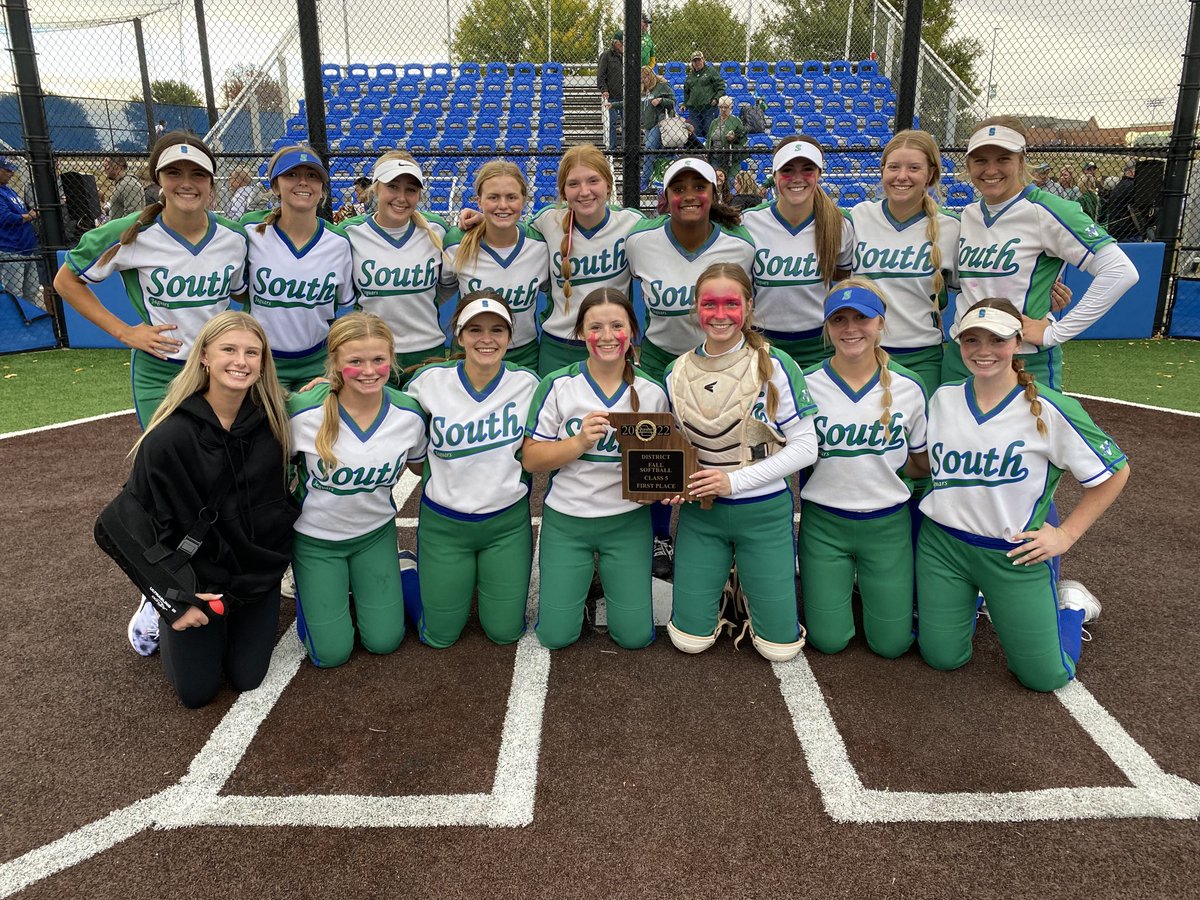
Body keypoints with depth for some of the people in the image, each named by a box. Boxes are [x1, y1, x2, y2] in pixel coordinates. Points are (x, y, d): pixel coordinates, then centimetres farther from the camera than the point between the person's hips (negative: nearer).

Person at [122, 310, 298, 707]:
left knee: (247, 679, 11)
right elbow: (146, 525, -15)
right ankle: (160, 615, 33)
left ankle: (233, 622, 40)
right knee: (196, 693, 9)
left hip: (258, 571, 3)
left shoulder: (273, 420, -12)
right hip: (195, 580, -3)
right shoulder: (169, 437, -22)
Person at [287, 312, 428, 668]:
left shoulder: (409, 413, -16)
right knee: (331, 653, 5)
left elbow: (421, 465, 6)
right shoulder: (303, 412, -26)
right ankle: (307, 591, 33)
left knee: (384, 641, 7)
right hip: (316, 538, -2)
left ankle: (367, 583, 36)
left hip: (375, 532, 2)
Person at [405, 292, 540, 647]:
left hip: (508, 521, 1)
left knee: (505, 632, 8)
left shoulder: (526, 382, -9)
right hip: (444, 522, 0)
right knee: (440, 635, 10)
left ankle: (484, 576, 37)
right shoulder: (430, 381, -12)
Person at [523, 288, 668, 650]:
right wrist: (580, 441, -23)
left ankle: (611, 576, 33)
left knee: (635, 636, 4)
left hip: (628, 522, 1)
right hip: (565, 520, -1)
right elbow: (530, 458, -8)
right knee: (556, 635, 3)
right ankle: (580, 576, 32)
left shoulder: (651, 392, -2)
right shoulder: (558, 385, -8)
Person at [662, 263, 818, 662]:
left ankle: (752, 589, 33)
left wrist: (734, 481, -19)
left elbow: (806, 447, -12)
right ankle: (719, 580, 35)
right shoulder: (677, 372, -1)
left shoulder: (774, 366, -12)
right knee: (690, 639, 6)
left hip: (764, 512, -2)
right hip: (700, 513, 3)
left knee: (779, 646, 4)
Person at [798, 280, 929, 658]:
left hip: (888, 523, 1)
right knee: (829, 640, 4)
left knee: (891, 644, 6)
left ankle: (868, 581, 35)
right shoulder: (807, 385, -10)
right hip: (824, 522, -1)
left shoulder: (908, 386, -6)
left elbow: (923, 464, 3)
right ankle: (838, 580, 34)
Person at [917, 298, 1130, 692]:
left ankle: (1070, 605, 32)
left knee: (1043, 676, 4)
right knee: (941, 658, 8)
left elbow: (1115, 472, -5)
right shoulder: (943, 398, -2)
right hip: (941, 544, 3)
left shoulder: (1049, 410, -14)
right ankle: (970, 601, 37)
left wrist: (1067, 533, -6)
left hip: (1014, 555, -3)